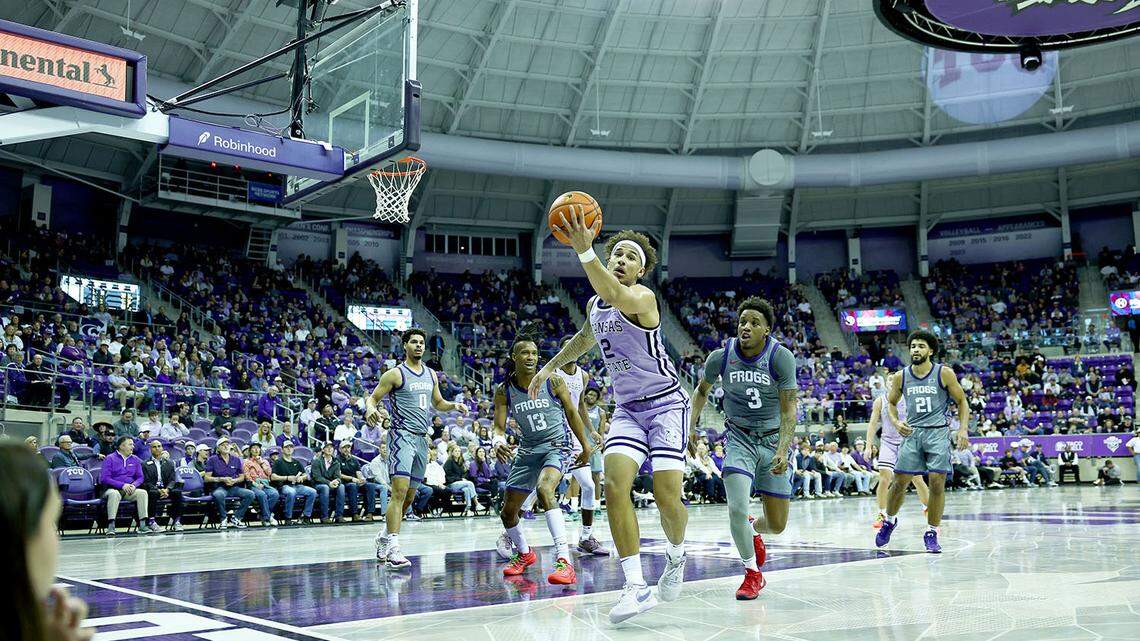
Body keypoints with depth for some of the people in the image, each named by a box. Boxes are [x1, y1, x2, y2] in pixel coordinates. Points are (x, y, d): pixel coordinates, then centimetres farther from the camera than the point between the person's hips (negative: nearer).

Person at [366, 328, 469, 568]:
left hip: (422, 439, 7)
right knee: (400, 491, -16)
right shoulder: (395, 374, -4)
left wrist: (455, 406, 7)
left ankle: (384, 536, 27)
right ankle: (392, 548, -16)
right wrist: (370, 409, -26)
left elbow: (437, 403, 26)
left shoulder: (431, 374, 14)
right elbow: (372, 398, -4)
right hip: (402, 436, -7)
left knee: (409, 496, 10)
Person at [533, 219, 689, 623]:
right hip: (627, 408, 6)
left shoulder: (642, 297, -16)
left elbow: (615, 296, -42)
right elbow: (586, 337, 31)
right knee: (615, 481, -17)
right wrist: (552, 366, 29)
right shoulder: (594, 304, 7)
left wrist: (584, 252, -54)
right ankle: (636, 587, -15)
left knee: (667, 495, -14)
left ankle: (676, 555, 21)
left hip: (665, 404, -6)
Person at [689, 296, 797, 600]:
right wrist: (691, 426, 3)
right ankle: (752, 574, 2)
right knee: (737, 508, -21)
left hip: (773, 440, 0)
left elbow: (788, 409, -15)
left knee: (777, 525, 3)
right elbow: (702, 390, 12)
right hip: (739, 438, 0)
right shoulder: (721, 357, -9)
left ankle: (753, 529, 42)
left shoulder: (781, 357, -15)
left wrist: (783, 451, -26)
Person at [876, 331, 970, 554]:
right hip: (911, 433, 2)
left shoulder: (944, 373, -4)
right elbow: (891, 403, 17)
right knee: (900, 481, 2)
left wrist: (963, 429, -7)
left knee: (937, 483, -7)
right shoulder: (901, 377, 3)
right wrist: (896, 422, -2)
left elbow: (962, 401, 4)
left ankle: (931, 533, 6)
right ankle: (890, 520, 27)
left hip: (938, 433, -2)